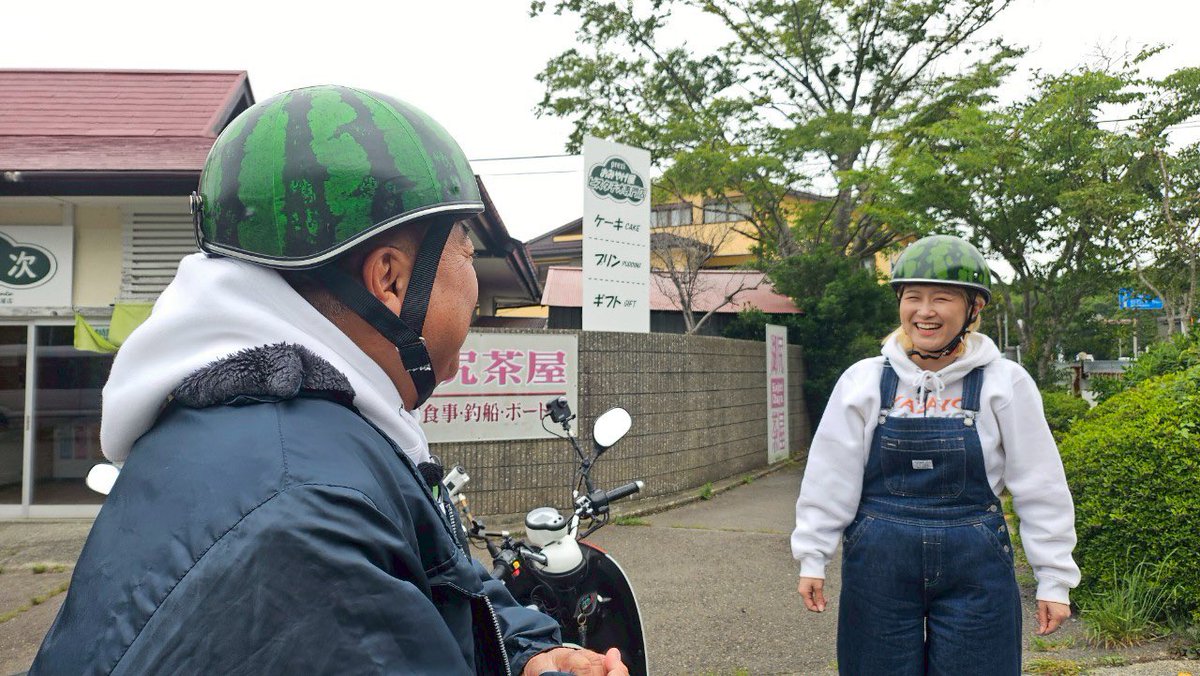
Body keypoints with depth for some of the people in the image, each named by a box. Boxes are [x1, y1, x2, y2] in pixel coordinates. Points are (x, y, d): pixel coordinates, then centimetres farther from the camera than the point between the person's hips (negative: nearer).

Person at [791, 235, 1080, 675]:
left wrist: (1054, 579, 2)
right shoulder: (864, 381, -1)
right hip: (879, 564, 1)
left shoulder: (1004, 383, -3)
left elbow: (1039, 487, 1)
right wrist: (812, 560, 1)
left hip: (975, 570, -1)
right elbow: (830, 478, 1)